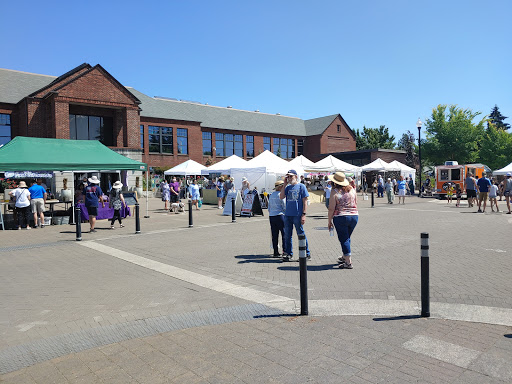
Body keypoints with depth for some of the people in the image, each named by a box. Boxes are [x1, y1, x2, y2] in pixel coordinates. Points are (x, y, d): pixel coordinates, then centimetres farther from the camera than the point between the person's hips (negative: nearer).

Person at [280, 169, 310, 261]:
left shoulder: (301, 186, -2)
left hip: (297, 215, -5)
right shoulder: (288, 187, 12)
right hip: (287, 215, 5)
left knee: (301, 235, 2)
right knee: (287, 235, 9)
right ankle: (288, 253, 20)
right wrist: (284, 184, 0)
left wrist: (304, 214, -11)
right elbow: (281, 197, 0)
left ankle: (307, 254, 14)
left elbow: (305, 201, -4)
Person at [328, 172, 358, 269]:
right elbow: (356, 203, 14)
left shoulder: (335, 192, -10)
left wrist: (329, 221, -4)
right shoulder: (352, 189, 6)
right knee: (347, 238, 21)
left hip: (340, 217, -6)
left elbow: (331, 208, -12)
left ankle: (348, 262, 0)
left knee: (344, 239, 1)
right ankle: (345, 257, 36)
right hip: (354, 216, 6)